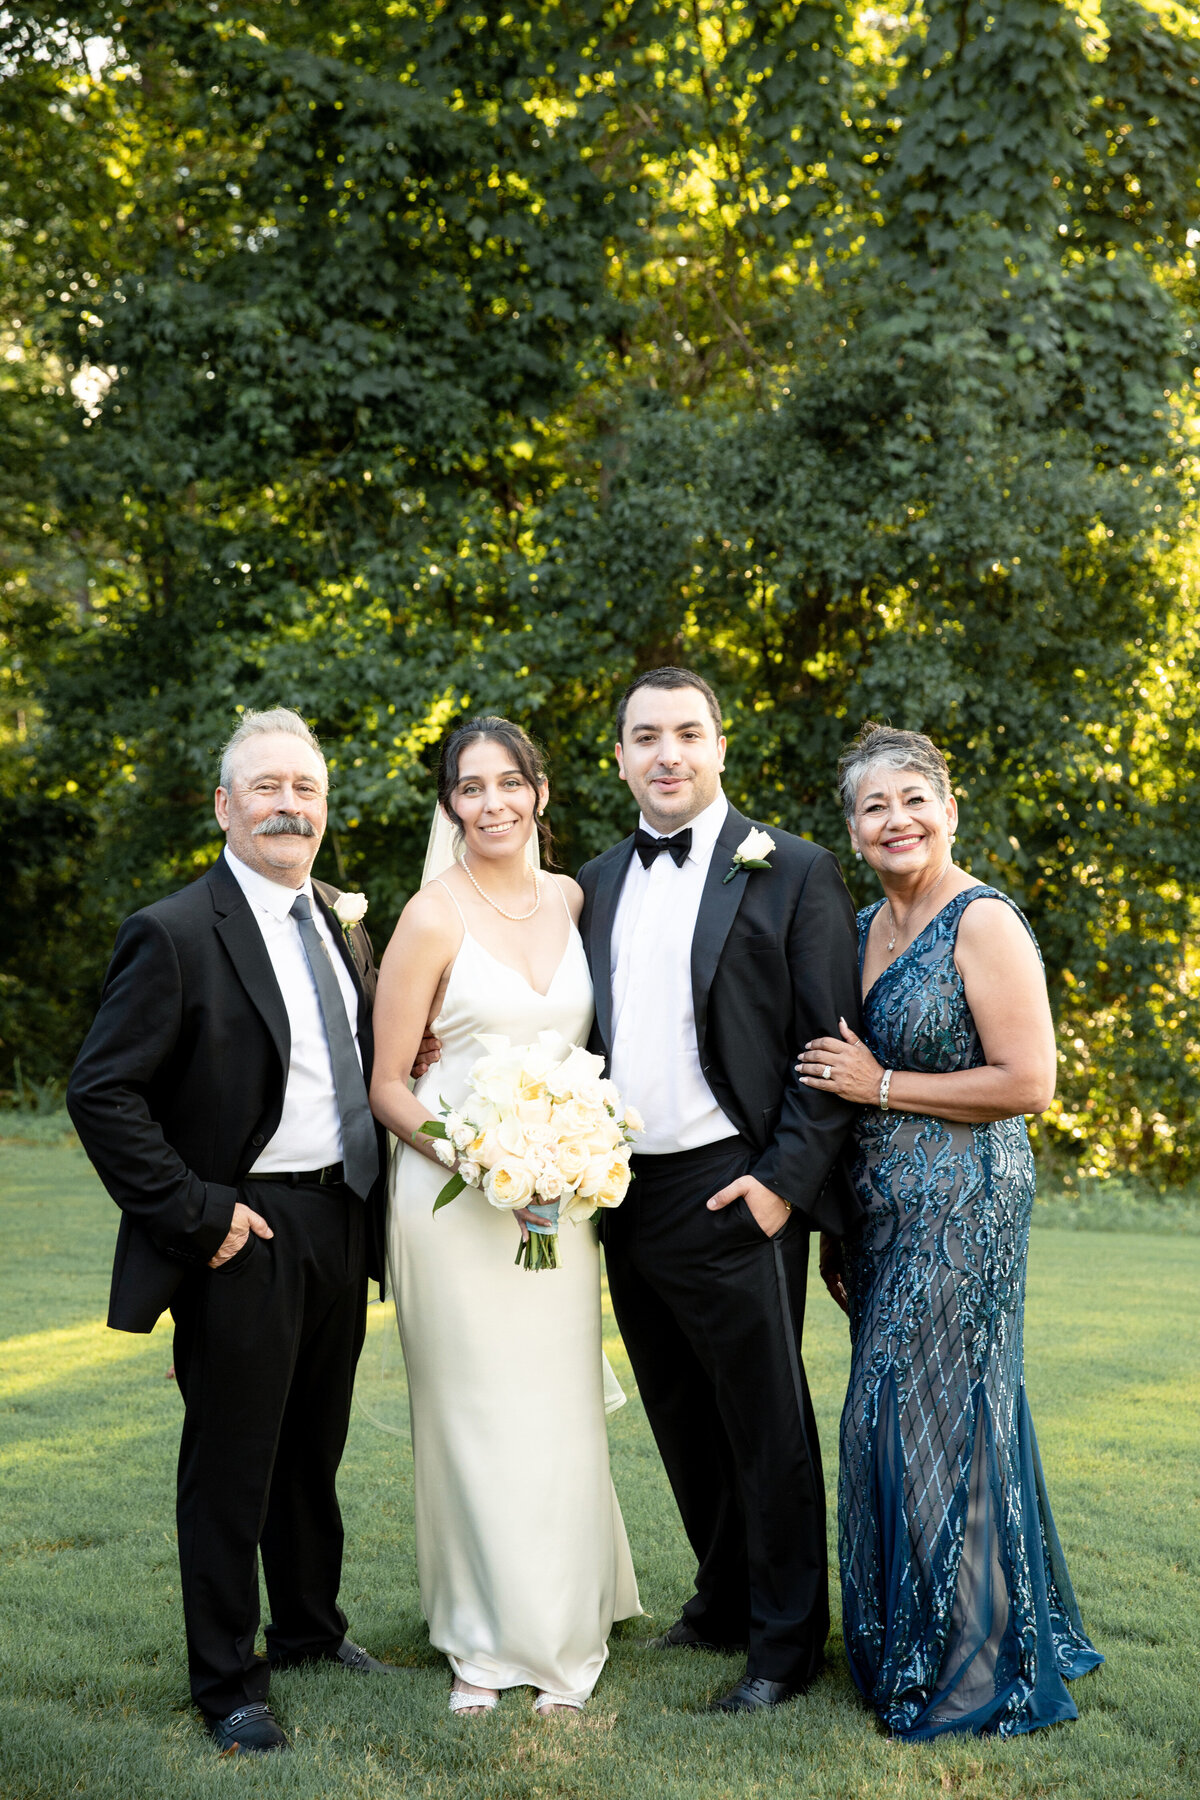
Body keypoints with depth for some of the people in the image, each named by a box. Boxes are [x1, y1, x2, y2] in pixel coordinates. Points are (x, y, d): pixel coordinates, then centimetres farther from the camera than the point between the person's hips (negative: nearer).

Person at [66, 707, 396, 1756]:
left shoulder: (345, 927, 9)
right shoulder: (175, 935, -13)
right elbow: (102, 1093, -16)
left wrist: (373, 1200, 8)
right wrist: (194, 1214, -18)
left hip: (341, 1225, 7)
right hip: (245, 1236, -6)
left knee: (316, 1448, 19)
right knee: (231, 1463, 5)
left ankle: (311, 1625, 38)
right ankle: (226, 1680, 20)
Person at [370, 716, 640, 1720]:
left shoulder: (575, 901, 7)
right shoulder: (435, 917, -8)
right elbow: (388, 1086, -6)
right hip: (453, 1195, -4)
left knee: (558, 1411, 7)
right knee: (473, 1413, 2)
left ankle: (562, 1636, 22)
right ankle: (484, 1643, 17)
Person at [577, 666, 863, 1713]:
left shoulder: (792, 873, -5)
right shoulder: (598, 883, 12)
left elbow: (832, 1048, -8)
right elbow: (588, 1038, 15)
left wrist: (786, 1180, -15)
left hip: (732, 1195, -6)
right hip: (628, 1196, 6)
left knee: (767, 1427, 4)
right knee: (684, 1426, 17)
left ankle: (786, 1642, 18)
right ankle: (722, 1600, 34)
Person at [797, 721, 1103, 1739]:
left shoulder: (984, 923, -13)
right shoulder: (866, 930, 12)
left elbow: (1030, 1083, -18)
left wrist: (881, 1086, -14)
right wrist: (837, 1229, 17)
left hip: (961, 1206, -8)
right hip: (883, 1213, 8)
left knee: (933, 1417, -2)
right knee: (897, 1416, 14)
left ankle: (970, 1669, 13)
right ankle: (907, 1650, 28)